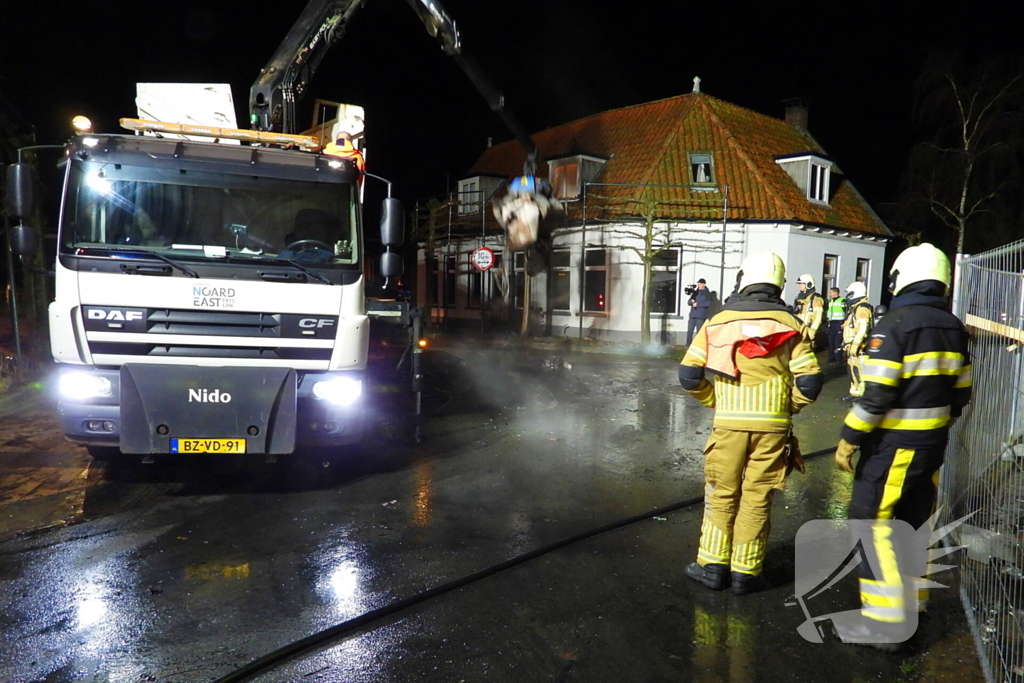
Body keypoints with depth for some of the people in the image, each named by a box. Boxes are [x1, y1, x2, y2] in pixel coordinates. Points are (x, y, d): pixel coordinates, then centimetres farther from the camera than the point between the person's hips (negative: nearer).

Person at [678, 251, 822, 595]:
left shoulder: (719, 321, -1)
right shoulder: (790, 324, -1)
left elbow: (689, 374, -3)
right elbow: (809, 383, -6)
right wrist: (788, 406, 12)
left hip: (729, 423, 0)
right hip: (772, 425, 1)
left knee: (721, 495, 13)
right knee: (757, 499, 10)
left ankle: (713, 565, 19)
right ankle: (745, 572, 18)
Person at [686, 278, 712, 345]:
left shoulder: (707, 293, 1)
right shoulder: (695, 292, 18)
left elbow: (708, 303, -12)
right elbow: (688, 302, 17)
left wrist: (698, 304, -14)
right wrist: (691, 301, -6)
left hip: (701, 316, -5)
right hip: (692, 315, 6)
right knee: (689, 331, 3)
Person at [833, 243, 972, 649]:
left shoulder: (896, 323, -16)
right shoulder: (953, 327, 7)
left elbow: (876, 394, -21)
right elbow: (960, 392, 13)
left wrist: (849, 439, -13)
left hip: (894, 444, -8)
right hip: (933, 444, 8)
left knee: (874, 521, -3)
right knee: (914, 519, 18)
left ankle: (885, 622, -2)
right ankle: (911, 601, 31)